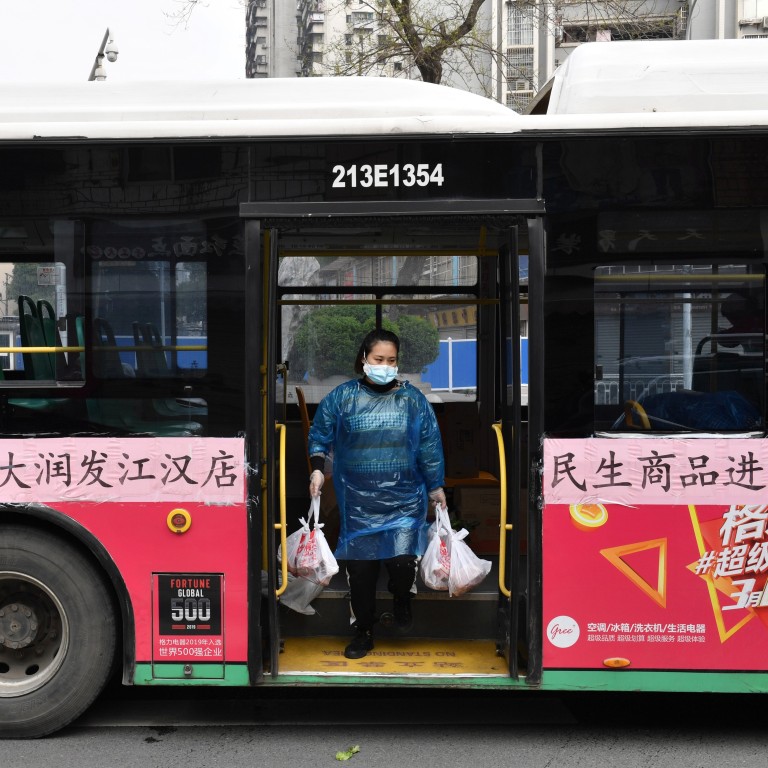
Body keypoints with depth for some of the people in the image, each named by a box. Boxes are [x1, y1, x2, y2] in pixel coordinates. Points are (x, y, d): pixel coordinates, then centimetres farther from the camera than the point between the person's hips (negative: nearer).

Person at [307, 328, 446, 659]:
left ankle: (401, 596, 27)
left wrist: (436, 486, 8)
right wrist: (317, 469, -5)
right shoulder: (341, 396, -1)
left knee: (402, 561, -10)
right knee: (360, 567, 5)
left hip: (403, 501, 0)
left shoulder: (413, 399, 1)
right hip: (357, 502, 1)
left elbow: (430, 446, 5)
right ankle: (363, 630, 26)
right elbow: (319, 434, 8)